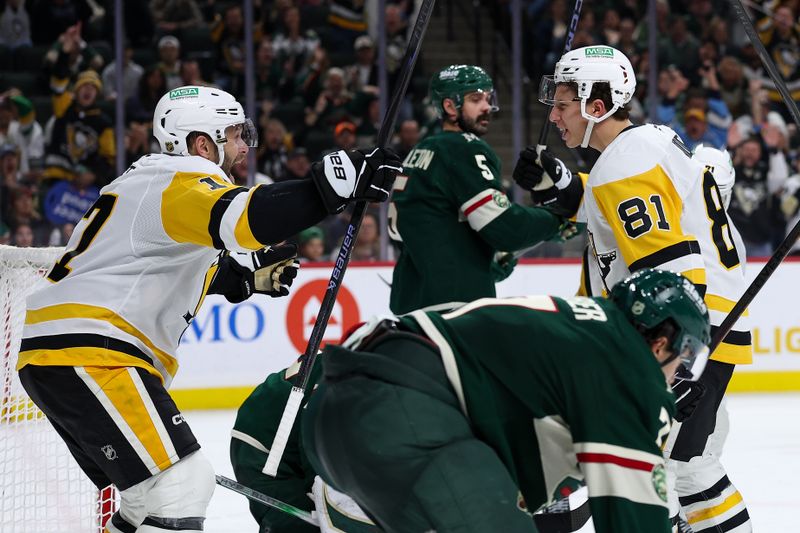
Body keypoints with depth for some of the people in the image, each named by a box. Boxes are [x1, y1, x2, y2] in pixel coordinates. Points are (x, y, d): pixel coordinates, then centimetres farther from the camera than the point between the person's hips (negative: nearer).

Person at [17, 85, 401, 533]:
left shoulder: (152, 180, 23)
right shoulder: (184, 178, -10)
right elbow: (245, 218, -31)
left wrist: (246, 275, 22)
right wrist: (340, 180, -33)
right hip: (86, 351, -11)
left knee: (153, 495, 17)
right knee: (181, 486, -17)